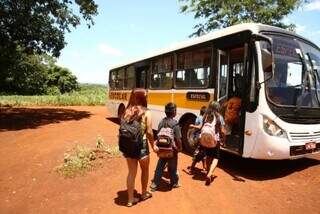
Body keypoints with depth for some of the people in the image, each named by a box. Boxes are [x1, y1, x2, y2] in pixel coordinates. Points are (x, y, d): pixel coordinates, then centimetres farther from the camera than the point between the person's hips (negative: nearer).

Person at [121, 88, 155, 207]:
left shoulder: (126, 111, 2)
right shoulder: (146, 112, -11)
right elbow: (149, 132, -13)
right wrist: (153, 145, 1)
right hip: (141, 145, -4)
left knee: (131, 172, 15)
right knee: (145, 170, 20)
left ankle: (130, 199, 24)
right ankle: (144, 194, 38)